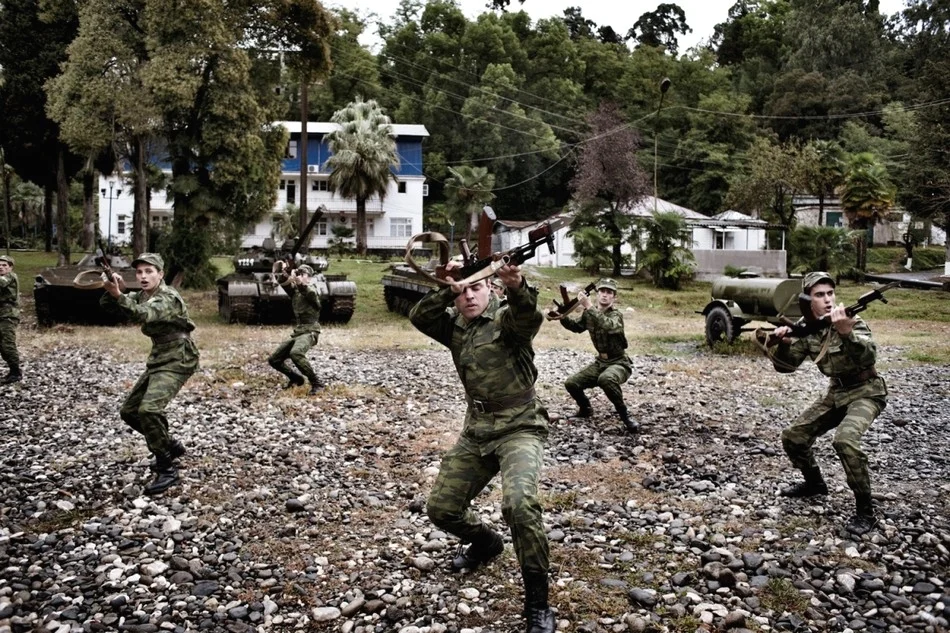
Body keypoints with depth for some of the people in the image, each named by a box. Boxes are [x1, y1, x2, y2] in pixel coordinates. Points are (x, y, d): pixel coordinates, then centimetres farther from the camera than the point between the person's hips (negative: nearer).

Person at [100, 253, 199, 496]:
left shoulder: (168, 298, -19)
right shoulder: (142, 296, 7)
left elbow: (142, 315, -38)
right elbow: (106, 304, -2)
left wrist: (118, 295, -52)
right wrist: (111, 290, -24)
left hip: (177, 361, -10)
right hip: (158, 360, 10)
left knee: (149, 409, -27)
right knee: (129, 412, 13)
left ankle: (168, 468, -15)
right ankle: (171, 445, 31)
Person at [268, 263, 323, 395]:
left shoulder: (311, 290, -5)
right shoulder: (294, 291, 13)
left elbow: (309, 293, -31)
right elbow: (283, 282, -5)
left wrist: (298, 281, -48)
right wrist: (284, 273, -28)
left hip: (309, 333, -8)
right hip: (296, 333, 8)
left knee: (295, 353, -36)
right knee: (273, 360, 9)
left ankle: (316, 383, -27)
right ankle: (296, 379, 29)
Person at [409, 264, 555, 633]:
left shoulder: (507, 318, -9)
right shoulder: (455, 328, 10)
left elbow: (529, 316, -32)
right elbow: (419, 316, -4)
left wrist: (517, 287, -54)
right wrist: (448, 290, -19)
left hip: (519, 429, -7)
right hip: (476, 433, 7)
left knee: (519, 504, -30)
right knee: (441, 508, 9)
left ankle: (537, 603, -15)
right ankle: (486, 543, 41)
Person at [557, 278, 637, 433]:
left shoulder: (616, 315, -17)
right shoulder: (590, 313, 2)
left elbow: (608, 326, -42)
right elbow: (576, 327, 21)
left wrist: (589, 306, -46)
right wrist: (562, 316, 1)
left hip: (619, 363, -7)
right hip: (600, 362, 7)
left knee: (606, 379, -39)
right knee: (571, 384, -4)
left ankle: (625, 416, -20)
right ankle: (585, 409, 27)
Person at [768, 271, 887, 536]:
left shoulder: (851, 321, -21)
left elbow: (868, 356, -38)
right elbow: (786, 365, -1)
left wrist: (846, 332, -55)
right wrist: (783, 342, -22)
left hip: (866, 392, -7)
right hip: (836, 392, 7)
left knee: (845, 440, -31)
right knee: (793, 436, 4)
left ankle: (865, 511, -17)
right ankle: (814, 482, 32)